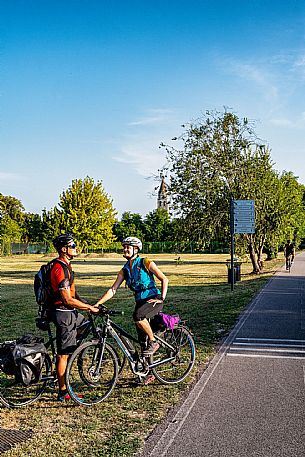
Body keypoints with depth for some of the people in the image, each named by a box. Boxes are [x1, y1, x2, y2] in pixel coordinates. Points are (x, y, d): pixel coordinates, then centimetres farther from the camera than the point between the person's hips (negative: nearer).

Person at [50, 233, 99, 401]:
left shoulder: (65, 266, 11)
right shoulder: (60, 269, -21)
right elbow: (68, 300, -24)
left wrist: (89, 305, 8)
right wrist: (90, 307, -16)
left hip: (71, 312, 10)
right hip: (63, 313, -10)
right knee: (64, 354, -1)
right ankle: (63, 392, 9)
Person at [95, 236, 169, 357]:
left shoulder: (146, 263, -7)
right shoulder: (124, 270, 8)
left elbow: (164, 279, -6)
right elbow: (113, 290, 4)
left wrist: (162, 298, -16)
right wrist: (97, 304, -7)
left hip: (153, 300, -6)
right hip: (140, 301, 6)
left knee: (138, 316, -32)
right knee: (141, 339, -1)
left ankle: (153, 342, -14)